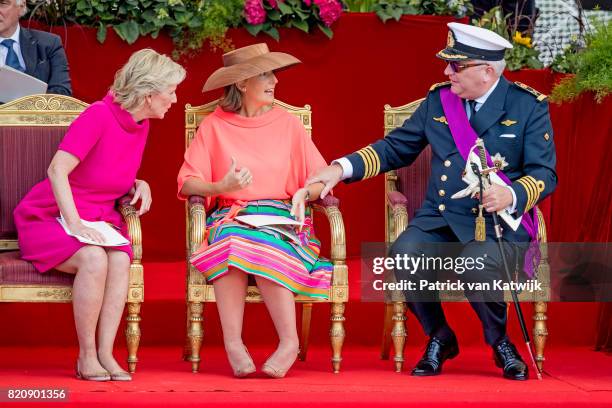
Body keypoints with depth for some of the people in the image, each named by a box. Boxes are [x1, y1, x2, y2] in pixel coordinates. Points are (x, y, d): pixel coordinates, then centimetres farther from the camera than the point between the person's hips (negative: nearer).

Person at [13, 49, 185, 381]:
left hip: (97, 222, 6)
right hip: (48, 218, -6)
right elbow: (57, 170, -24)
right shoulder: (98, 116, -17)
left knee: (120, 260, -27)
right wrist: (74, 222, -31)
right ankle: (86, 356, -24)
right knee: (94, 259, -35)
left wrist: (139, 185, 1)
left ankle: (105, 354, -28)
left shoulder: (141, 125, 7)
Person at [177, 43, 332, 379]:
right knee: (231, 242, -36)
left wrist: (304, 192, -13)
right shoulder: (214, 126, 9)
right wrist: (221, 187, -18)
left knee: (263, 247, -34)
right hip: (230, 217, 0)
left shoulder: (287, 124, 14)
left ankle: (289, 341, -32)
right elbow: (187, 183, 1)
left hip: (280, 218, 0)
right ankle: (233, 344, -37)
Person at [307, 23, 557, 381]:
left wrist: (512, 196, -26)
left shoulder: (529, 106, -2)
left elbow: (544, 175, -5)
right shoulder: (438, 100, 9)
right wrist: (342, 168, 2)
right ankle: (439, 339, 0)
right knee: (404, 254, -27)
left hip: (500, 221, -4)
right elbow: (396, 148, 15)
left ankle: (501, 344, -3)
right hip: (441, 218, 4)